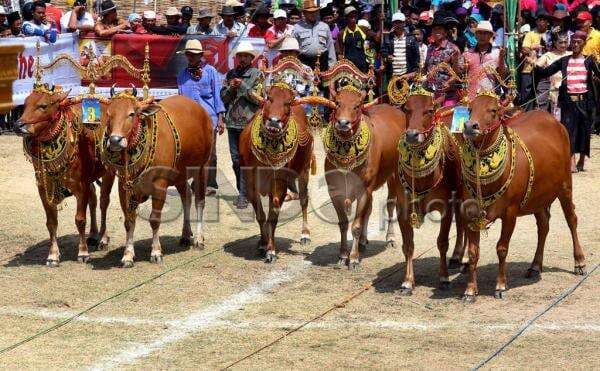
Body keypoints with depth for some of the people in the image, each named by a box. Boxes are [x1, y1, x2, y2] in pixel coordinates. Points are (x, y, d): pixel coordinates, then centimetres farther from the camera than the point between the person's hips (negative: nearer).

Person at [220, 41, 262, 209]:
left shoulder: (257, 75, -1)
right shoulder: (231, 74, 13)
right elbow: (223, 97, 12)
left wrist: (243, 86, -15)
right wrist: (230, 88, -7)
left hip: (249, 123, -5)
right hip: (233, 122, 5)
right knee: (236, 159, 11)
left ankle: (244, 195, -5)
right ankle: (242, 190, 23)